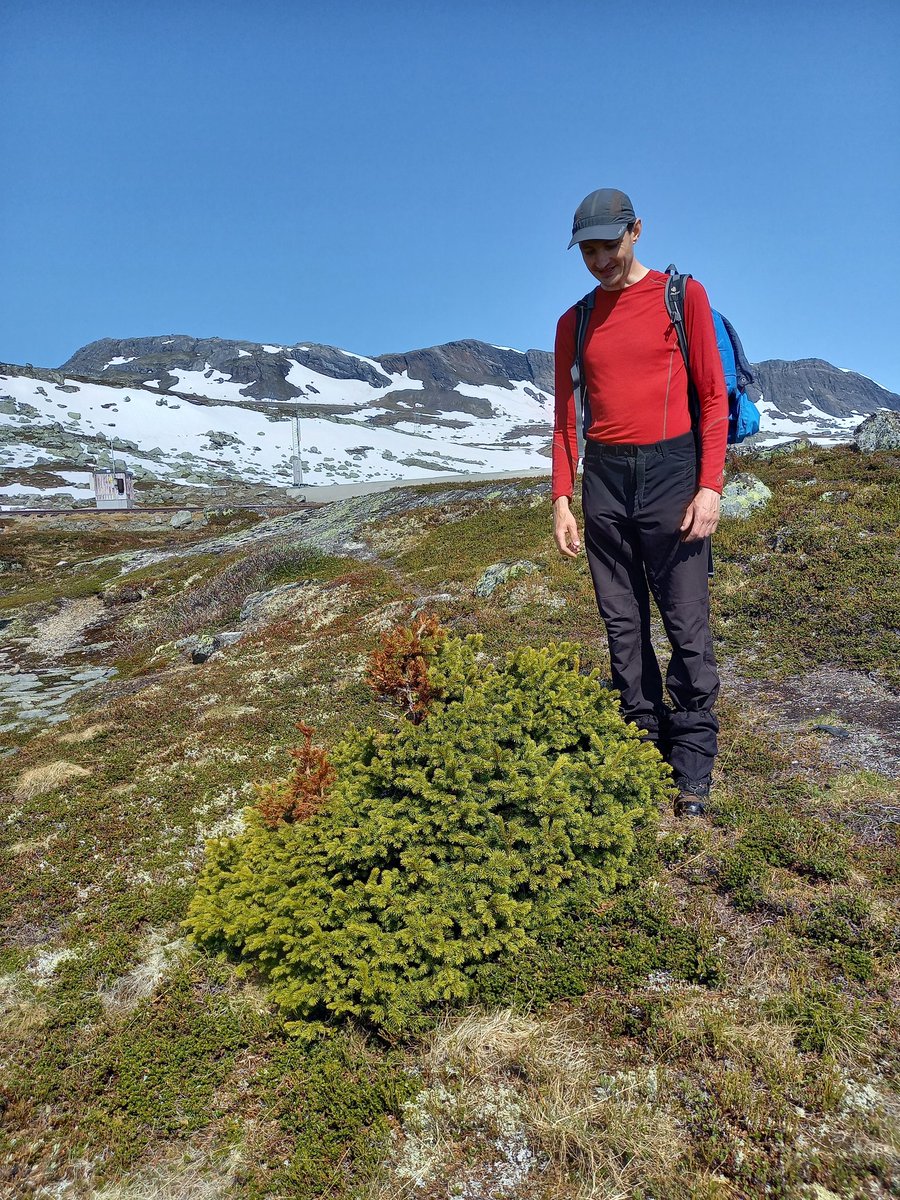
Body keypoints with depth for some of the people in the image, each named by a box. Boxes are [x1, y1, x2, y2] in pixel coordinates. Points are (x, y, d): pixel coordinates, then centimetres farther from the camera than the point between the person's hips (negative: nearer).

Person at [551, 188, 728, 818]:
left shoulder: (683, 296, 5)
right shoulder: (574, 323, 15)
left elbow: (713, 395, 1)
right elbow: (567, 416, 14)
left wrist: (710, 486, -9)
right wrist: (562, 498, 6)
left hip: (670, 470, -3)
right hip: (604, 478, 4)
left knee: (687, 624, -3)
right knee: (623, 625, 6)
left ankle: (693, 769, 8)